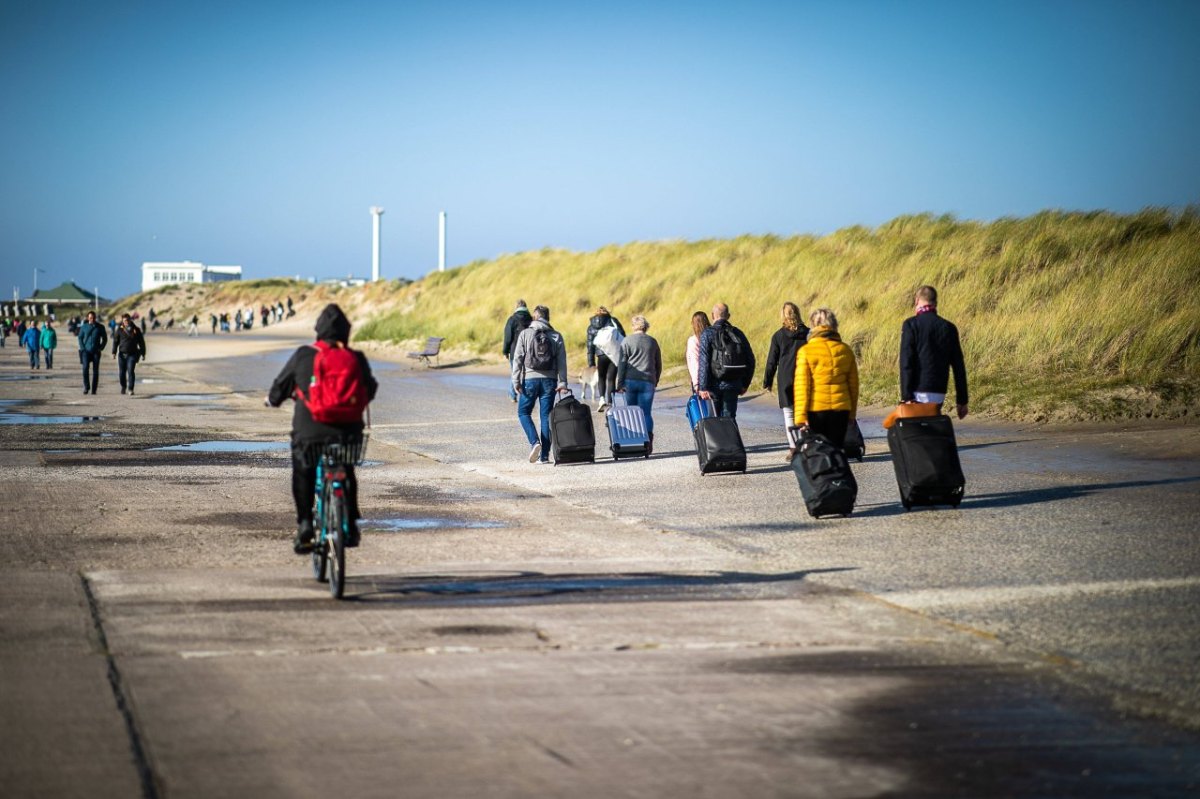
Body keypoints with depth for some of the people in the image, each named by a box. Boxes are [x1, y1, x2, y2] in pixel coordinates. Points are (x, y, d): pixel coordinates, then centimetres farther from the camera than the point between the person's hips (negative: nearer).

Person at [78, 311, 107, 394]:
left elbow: (105, 338, 12)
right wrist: (82, 348, -1)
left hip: (96, 352, 0)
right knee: (85, 368, -16)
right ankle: (86, 387, -4)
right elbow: (80, 338, 12)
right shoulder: (84, 327, 6)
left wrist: (101, 348, 0)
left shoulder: (100, 327, 5)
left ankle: (94, 390, 5)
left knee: (95, 371, 0)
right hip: (86, 351, 0)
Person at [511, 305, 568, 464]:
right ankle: (544, 455, 4)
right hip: (549, 380, 2)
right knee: (546, 416, 6)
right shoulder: (556, 336, 5)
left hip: (530, 379, -2)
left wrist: (516, 380, -2)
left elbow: (518, 358, -4)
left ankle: (534, 442, -11)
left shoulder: (525, 334, -1)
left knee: (523, 412, 11)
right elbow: (562, 361, 1)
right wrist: (562, 383, 1)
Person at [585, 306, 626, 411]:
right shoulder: (613, 321, 7)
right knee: (611, 378, 7)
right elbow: (623, 337, 2)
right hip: (616, 354, -1)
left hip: (601, 355, 1)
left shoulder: (591, 327, 11)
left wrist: (591, 363, 8)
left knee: (601, 377, 19)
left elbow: (590, 346, 7)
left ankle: (602, 398, -1)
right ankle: (609, 402, 2)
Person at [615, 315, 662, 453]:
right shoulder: (652, 342, 10)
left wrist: (620, 383, -1)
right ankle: (648, 440, -19)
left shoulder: (627, 341, 2)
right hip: (648, 382, 1)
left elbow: (621, 363, -2)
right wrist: (655, 381, 26)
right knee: (646, 412, 1)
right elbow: (659, 365, 16)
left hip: (630, 381, -1)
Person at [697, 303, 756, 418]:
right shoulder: (738, 334, 8)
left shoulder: (708, 334, -5)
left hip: (715, 384, -3)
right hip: (733, 385, 3)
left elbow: (704, 362, -12)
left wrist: (703, 387, -13)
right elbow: (750, 360, 10)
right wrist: (745, 384, 19)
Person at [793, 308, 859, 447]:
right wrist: (852, 413, 20)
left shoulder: (806, 351, -7)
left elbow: (801, 386, -9)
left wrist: (800, 416, -7)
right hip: (841, 409, 3)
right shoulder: (845, 351, 4)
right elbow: (853, 385, 11)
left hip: (815, 410, -3)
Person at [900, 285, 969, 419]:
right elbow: (959, 367, 9)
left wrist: (906, 396, -13)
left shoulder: (911, 325, -5)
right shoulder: (949, 328, 8)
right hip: (939, 393, 5)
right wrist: (962, 400, 14)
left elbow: (906, 363, -12)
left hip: (918, 392, -5)